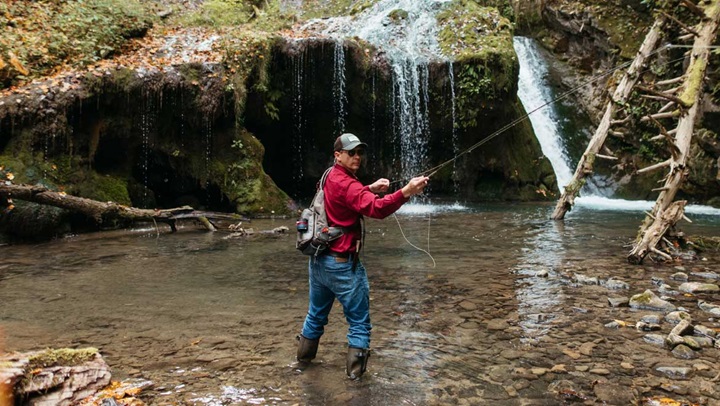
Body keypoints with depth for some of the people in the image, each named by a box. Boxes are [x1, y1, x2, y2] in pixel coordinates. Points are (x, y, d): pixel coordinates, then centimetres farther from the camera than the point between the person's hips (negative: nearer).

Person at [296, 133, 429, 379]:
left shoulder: (330, 178, 10)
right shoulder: (345, 183, -19)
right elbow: (376, 209, -34)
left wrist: (370, 189, 8)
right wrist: (406, 192, -45)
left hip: (318, 260, 9)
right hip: (341, 263, -9)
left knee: (316, 313, 26)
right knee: (359, 322, 4)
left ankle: (304, 356, 41)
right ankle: (354, 369, 8)